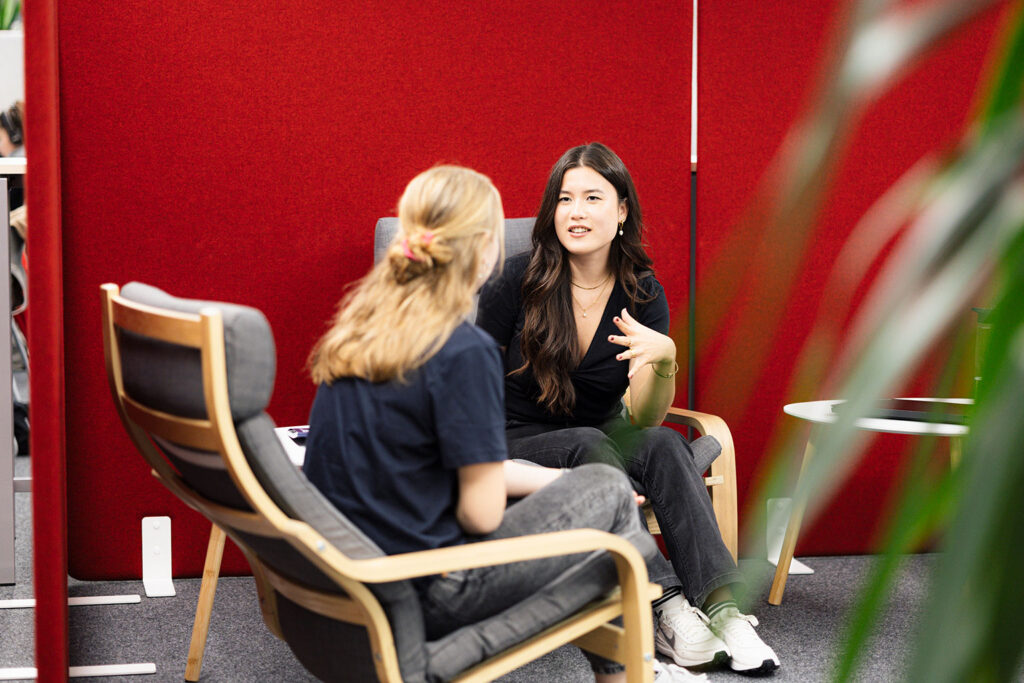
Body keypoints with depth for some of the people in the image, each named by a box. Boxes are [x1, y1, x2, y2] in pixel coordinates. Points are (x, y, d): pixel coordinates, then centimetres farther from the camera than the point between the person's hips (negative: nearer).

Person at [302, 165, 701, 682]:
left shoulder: (361, 324, 5)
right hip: (419, 598, -8)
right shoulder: (464, 351, -20)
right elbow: (482, 513, -16)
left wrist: (554, 479, 16)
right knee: (609, 491, 6)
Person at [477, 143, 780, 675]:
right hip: (520, 445, -2)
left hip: (600, 442, 3)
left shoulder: (643, 295, -3)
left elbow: (646, 419, -11)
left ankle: (721, 605, -40)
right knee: (589, 444, -35)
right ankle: (667, 605, -39)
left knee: (665, 444, -29)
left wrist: (665, 361, -32)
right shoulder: (519, 282, -10)